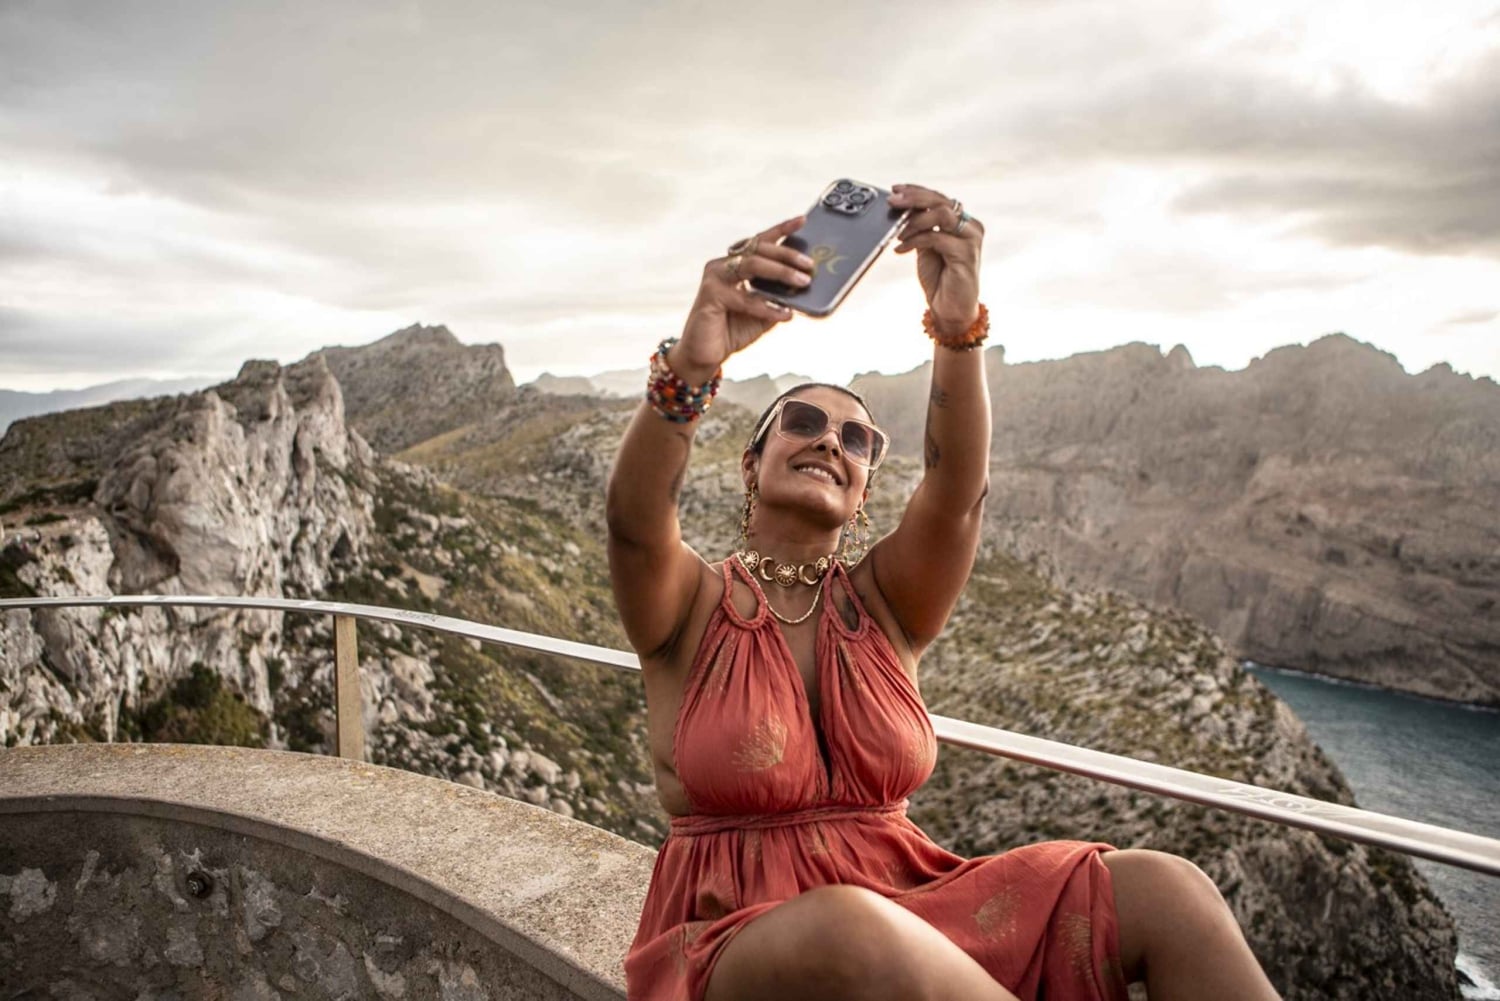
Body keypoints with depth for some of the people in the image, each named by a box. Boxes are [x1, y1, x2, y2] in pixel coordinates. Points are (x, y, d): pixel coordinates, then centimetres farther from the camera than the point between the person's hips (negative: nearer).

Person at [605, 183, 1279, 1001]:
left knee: (1163, 890, -20)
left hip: (907, 914, 3)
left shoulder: (883, 602, 4)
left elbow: (957, 491, -16)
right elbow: (634, 520, -25)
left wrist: (958, 326, -33)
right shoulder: (691, 605, -2)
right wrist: (688, 367, -43)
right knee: (850, 931, -40)